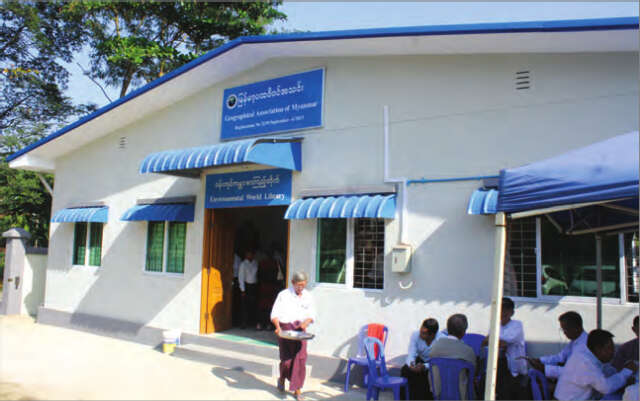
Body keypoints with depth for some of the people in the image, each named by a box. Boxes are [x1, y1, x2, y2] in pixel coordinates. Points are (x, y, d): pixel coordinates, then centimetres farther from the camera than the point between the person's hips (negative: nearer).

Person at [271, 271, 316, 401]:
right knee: (286, 359, -4)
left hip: (300, 330, 3)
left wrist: (306, 322, -15)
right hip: (285, 329, -3)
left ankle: (297, 390, 7)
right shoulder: (283, 295, -5)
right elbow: (275, 314, -7)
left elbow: (312, 314, 7)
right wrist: (278, 327, -24)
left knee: (301, 358, -6)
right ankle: (281, 379, 29)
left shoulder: (307, 296, 5)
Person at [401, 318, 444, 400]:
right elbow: (411, 355, -19)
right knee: (405, 370, -22)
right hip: (421, 360, 3)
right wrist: (411, 364, -43)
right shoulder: (415, 335, -21)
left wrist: (424, 367, -46)